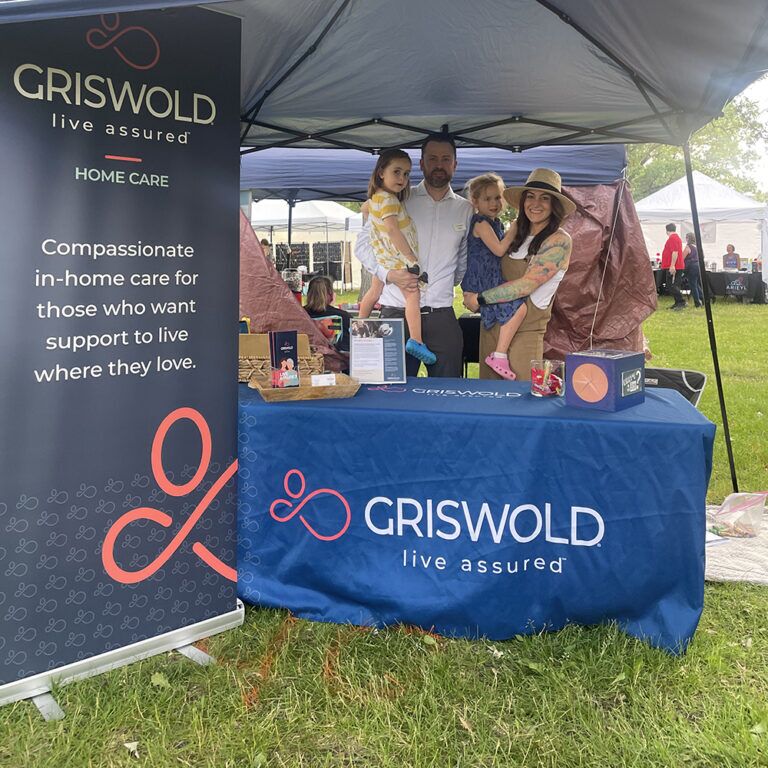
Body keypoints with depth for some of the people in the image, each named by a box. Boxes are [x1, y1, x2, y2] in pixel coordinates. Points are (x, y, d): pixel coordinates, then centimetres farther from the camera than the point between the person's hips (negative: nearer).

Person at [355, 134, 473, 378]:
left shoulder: (465, 210, 10)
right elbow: (363, 243, 2)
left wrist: (452, 282, 10)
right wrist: (389, 274, -12)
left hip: (442, 314, 2)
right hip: (397, 311, -2)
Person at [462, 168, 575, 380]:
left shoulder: (559, 241, -10)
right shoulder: (517, 230, 10)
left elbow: (526, 285, -15)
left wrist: (479, 299, -9)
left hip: (525, 333, -6)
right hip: (491, 325, 6)